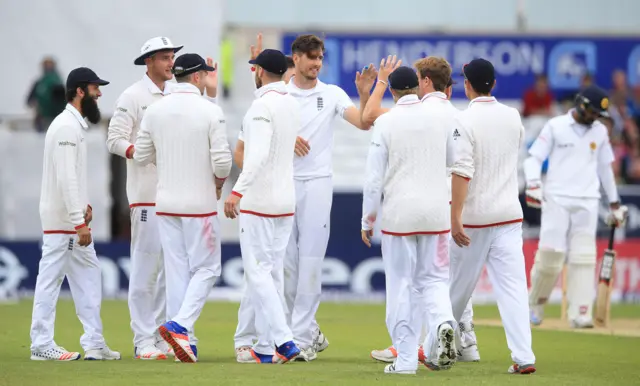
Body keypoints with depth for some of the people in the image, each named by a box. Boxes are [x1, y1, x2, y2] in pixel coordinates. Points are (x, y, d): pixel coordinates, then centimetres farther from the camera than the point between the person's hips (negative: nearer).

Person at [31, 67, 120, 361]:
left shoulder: (73, 125, 16)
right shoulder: (67, 127, -16)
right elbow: (66, 178, -23)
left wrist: (83, 204, 12)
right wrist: (79, 223, -25)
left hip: (71, 219, 10)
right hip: (63, 219, -10)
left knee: (88, 276, 9)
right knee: (51, 277, -5)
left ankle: (94, 344, 8)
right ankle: (42, 345, -2)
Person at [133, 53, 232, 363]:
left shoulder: (155, 110, 1)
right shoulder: (210, 111, -11)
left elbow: (141, 155, 6)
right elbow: (222, 161, -14)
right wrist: (219, 183, 7)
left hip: (166, 204, 4)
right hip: (200, 203, -4)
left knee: (176, 270, 9)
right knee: (206, 268, 4)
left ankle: (181, 338, 9)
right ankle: (179, 325, -14)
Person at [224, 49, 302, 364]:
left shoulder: (262, 104, -15)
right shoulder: (292, 104, 11)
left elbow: (259, 153, -29)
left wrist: (238, 190, -34)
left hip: (258, 201, -8)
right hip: (286, 200, 8)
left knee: (258, 272, -7)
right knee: (273, 272, 11)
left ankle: (283, 340, -18)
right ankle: (265, 347, 12)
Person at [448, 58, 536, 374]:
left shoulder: (465, 121, -12)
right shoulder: (512, 116, 5)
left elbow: (462, 172, -19)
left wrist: (455, 217, -20)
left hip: (474, 217, -4)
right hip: (509, 215, 4)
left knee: (457, 286, 10)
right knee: (512, 286, -3)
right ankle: (523, 357, -14)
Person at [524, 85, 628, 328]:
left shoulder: (600, 131, 12)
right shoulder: (556, 126, 1)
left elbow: (605, 167, 21)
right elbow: (534, 158, -1)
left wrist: (615, 204, 21)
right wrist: (533, 185, -19)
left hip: (587, 203, 3)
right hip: (556, 199, -3)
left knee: (583, 257, -7)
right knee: (550, 253, -11)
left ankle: (581, 314, -12)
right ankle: (536, 302, 11)